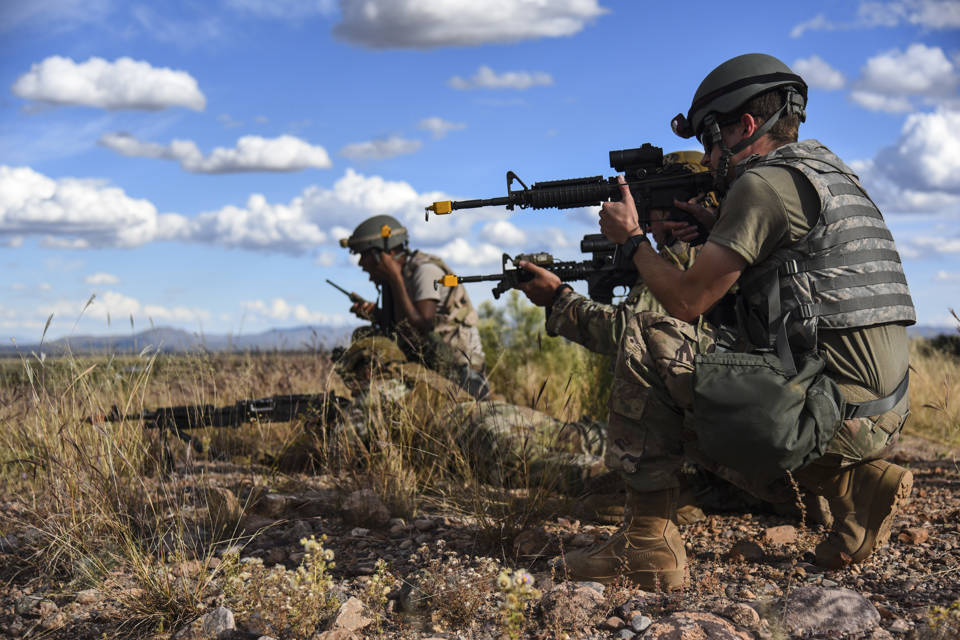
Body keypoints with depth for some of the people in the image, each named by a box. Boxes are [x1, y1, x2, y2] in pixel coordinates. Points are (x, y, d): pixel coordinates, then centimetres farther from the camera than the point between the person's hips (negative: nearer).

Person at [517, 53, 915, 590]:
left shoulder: (765, 183, -9)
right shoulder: (829, 173, 20)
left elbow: (686, 302, -8)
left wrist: (631, 239, 9)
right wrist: (717, 230, 20)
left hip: (831, 409, -10)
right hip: (880, 418, 10)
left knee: (648, 340, -7)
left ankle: (648, 543, -6)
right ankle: (855, 485, 9)